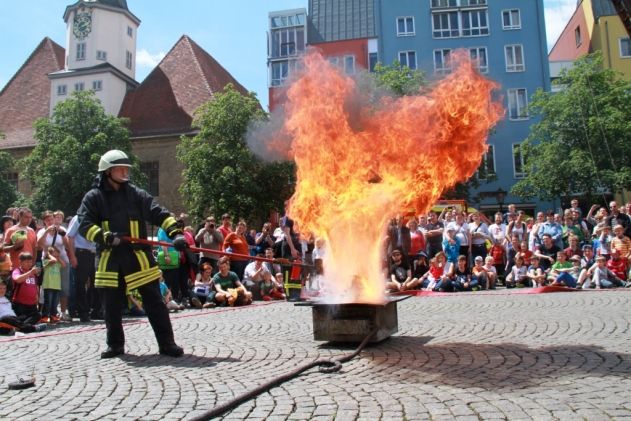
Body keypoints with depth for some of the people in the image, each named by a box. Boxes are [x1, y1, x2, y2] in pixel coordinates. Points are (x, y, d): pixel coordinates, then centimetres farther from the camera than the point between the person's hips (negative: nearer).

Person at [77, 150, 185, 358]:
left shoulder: (136, 194, 5)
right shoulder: (93, 197, 4)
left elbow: (159, 213, -4)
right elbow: (84, 225, -5)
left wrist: (175, 232, -20)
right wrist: (105, 237, -21)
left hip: (139, 258, 0)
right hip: (110, 260, 1)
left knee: (155, 303, -1)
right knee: (112, 307, 11)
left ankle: (167, 343, 7)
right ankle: (115, 345, 28)